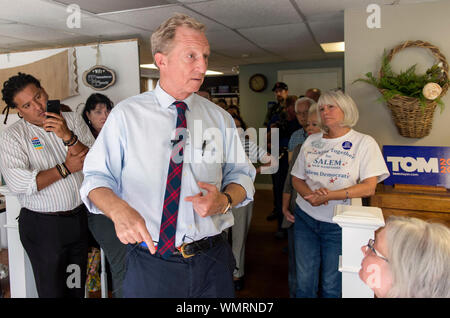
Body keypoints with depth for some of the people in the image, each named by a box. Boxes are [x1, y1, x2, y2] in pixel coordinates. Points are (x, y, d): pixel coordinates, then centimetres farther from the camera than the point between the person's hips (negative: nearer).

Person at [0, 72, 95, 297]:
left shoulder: (72, 120, 3)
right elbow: (19, 184, -19)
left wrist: (68, 136, -21)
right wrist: (66, 168, -16)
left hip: (79, 218, 3)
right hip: (43, 226, -3)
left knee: (77, 287, 16)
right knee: (52, 289, 10)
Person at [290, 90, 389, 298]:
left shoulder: (364, 143, -3)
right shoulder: (311, 141, 10)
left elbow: (369, 187, -11)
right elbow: (297, 178, 11)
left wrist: (330, 195, -23)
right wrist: (310, 194, -11)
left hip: (339, 225, -3)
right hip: (305, 218, 3)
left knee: (331, 287, 5)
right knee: (304, 283, 6)